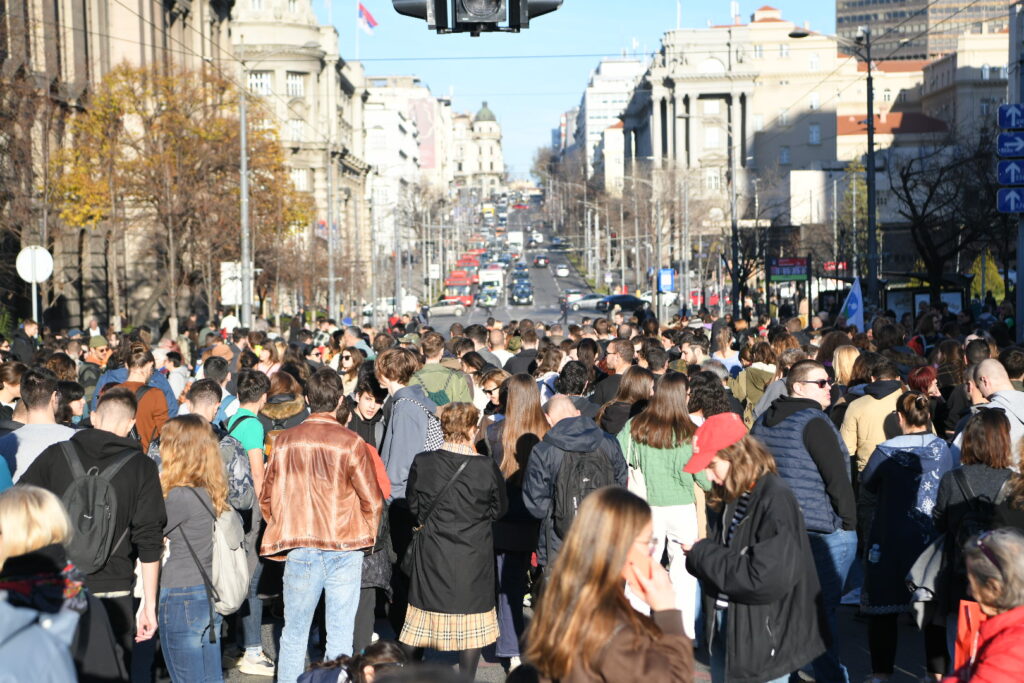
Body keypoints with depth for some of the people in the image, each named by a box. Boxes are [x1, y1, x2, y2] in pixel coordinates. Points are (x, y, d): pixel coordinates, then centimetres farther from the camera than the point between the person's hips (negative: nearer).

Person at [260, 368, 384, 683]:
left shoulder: (285, 440, 0)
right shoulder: (350, 442, -10)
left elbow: (267, 497, 8)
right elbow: (373, 501, -5)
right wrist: (365, 538, 12)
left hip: (299, 549, 2)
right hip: (344, 550, -2)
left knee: (294, 632, 13)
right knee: (340, 634, 5)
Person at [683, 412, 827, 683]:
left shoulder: (775, 500, -19)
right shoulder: (729, 497, 6)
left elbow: (768, 577, -27)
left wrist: (703, 555, -17)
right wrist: (698, 554, -8)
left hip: (764, 639, -8)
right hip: (725, 629, 8)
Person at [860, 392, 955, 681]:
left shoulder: (886, 451, -13)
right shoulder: (943, 449, -3)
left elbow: (867, 483, 1)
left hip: (891, 542, -3)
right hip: (933, 538, 3)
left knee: (883, 610, 5)